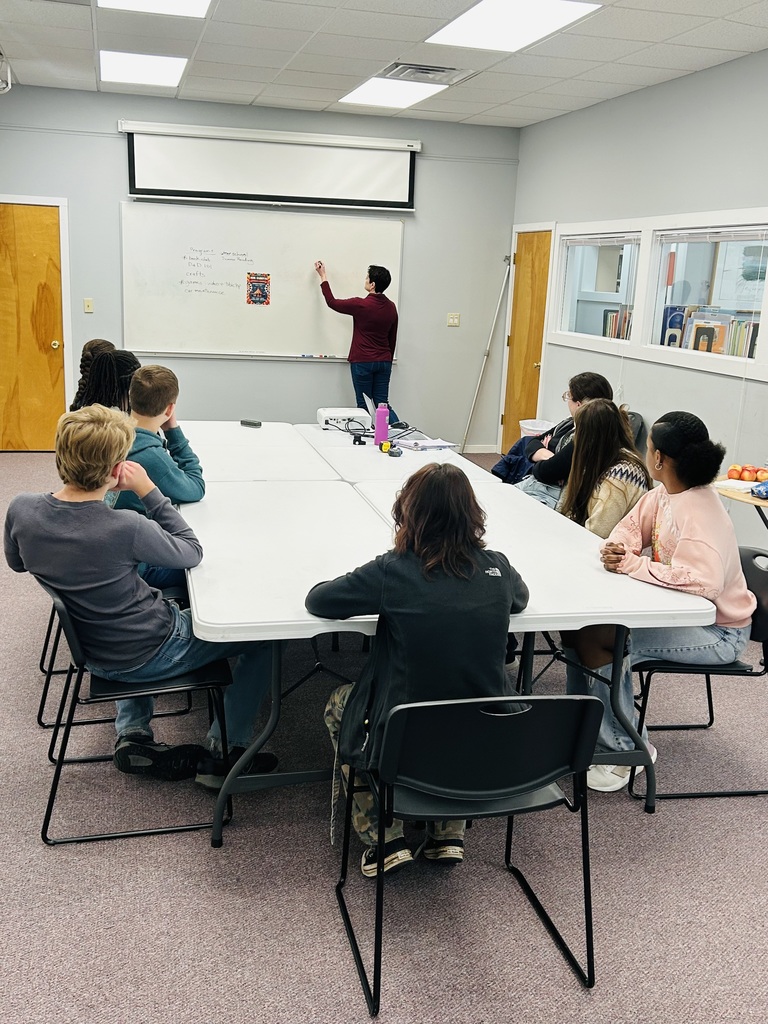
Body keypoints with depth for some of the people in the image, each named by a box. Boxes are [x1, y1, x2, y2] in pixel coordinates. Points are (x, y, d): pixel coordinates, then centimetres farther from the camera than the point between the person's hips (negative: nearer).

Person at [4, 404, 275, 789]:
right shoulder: (124, 528, -34)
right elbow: (191, 552, -13)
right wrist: (148, 490, -13)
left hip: (94, 651, 6)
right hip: (151, 653, -6)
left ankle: (131, 735, 32)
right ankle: (225, 752, 17)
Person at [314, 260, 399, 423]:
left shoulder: (361, 305, -14)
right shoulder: (391, 307, 4)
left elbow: (331, 302, 0)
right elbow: (392, 339, 12)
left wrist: (323, 276, 11)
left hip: (362, 362, -5)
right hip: (384, 362, 6)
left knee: (363, 405, 3)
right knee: (382, 404, 7)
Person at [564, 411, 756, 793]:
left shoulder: (698, 514, -29)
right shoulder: (665, 493, -1)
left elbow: (703, 580, -42)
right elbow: (631, 527, 11)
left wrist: (633, 564, -30)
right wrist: (616, 548, -14)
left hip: (717, 632, -9)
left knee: (595, 639, -23)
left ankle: (625, 750, -4)